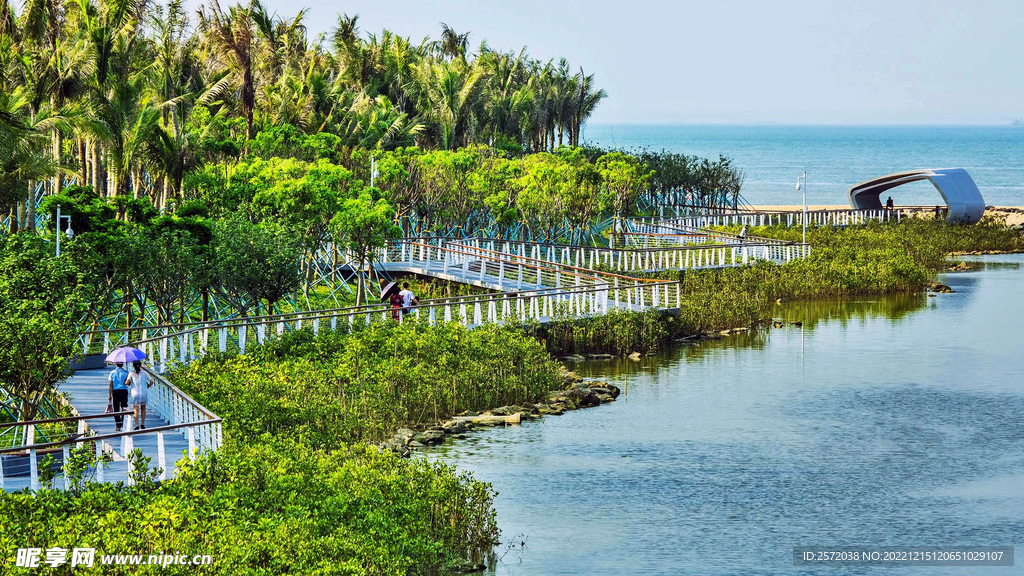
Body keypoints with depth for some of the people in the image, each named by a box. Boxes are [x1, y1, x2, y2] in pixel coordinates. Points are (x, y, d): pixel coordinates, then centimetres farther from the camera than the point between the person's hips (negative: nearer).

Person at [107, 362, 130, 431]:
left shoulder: (112, 373, 1)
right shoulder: (126, 372, 0)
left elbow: (111, 385, -1)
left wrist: (110, 394, 2)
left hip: (115, 392, 0)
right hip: (124, 391, 0)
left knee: (116, 410, 4)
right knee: (124, 408, 7)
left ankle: (117, 426, 2)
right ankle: (123, 423, 0)